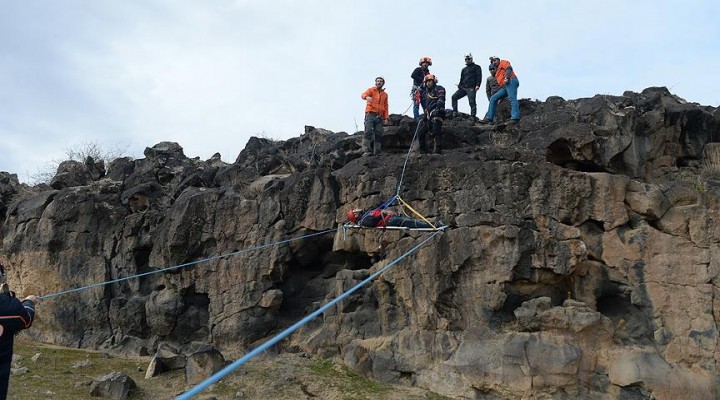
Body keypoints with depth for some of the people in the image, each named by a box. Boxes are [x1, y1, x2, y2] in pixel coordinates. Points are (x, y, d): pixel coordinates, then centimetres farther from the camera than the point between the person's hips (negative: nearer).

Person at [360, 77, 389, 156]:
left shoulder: (385, 94, 21)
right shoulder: (371, 90, 9)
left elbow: (385, 107, 18)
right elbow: (363, 94, -12)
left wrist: (386, 118, 6)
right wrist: (367, 97, -36)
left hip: (379, 116, 4)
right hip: (370, 114, -4)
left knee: (379, 134, -2)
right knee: (368, 132, -18)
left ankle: (377, 152, 0)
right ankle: (366, 151, -25)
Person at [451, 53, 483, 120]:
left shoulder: (476, 67, 9)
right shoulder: (464, 69, 27)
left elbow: (479, 76, -2)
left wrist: (477, 85, -17)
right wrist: (460, 85, 6)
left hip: (471, 88, -6)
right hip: (463, 88, 6)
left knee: (472, 102, -13)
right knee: (454, 97, -7)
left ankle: (473, 116, -12)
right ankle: (454, 112, -4)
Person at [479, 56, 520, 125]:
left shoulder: (503, 62, 14)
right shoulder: (498, 72, 36)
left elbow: (509, 68, -6)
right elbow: (500, 83, 31)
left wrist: (506, 78, -23)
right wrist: (501, 97, 25)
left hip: (511, 81, -10)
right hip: (505, 87, 10)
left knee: (512, 98, -24)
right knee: (493, 98, 5)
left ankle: (515, 118, -39)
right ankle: (489, 118, -2)